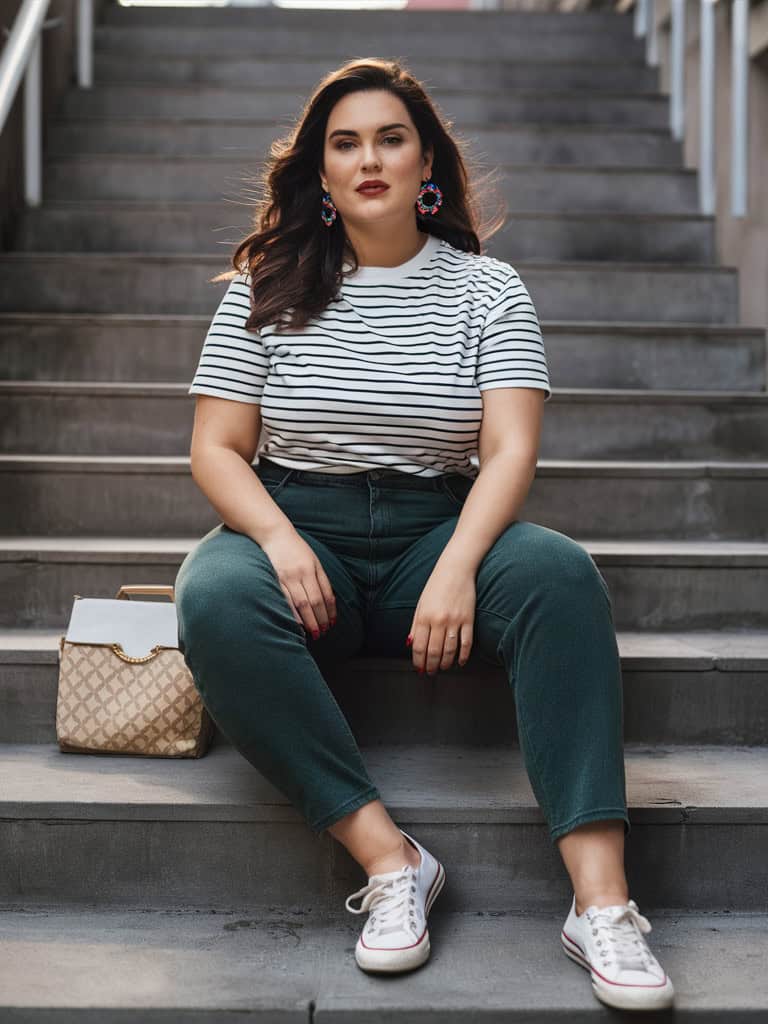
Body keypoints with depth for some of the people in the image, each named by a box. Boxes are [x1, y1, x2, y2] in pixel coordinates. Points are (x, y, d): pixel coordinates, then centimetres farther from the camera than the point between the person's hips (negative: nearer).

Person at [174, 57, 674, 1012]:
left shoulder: (488, 289, 6)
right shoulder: (267, 289, 7)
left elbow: (510, 450, -5)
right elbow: (215, 449, 3)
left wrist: (457, 569, -24)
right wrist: (281, 540, -18)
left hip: (439, 531, 0)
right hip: (296, 527, 0)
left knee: (559, 572, -31)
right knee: (216, 601, -34)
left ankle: (601, 898, -35)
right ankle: (390, 860, -31)